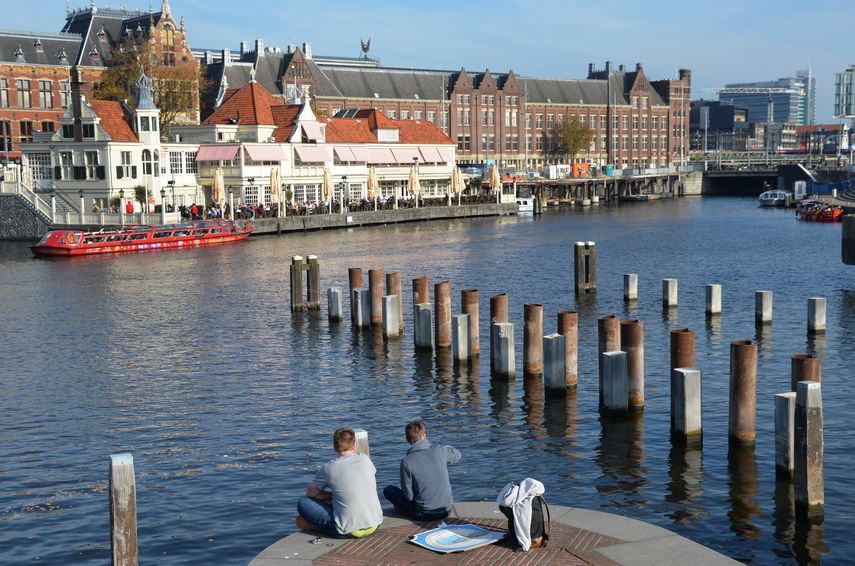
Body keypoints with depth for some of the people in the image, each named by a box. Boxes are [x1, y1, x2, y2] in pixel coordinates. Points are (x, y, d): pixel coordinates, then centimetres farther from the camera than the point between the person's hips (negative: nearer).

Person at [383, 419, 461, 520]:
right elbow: (457, 455, 16)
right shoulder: (440, 450, -8)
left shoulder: (406, 462, -17)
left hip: (424, 515, -3)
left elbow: (409, 496, -11)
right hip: (446, 509, 3)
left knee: (388, 490, 12)